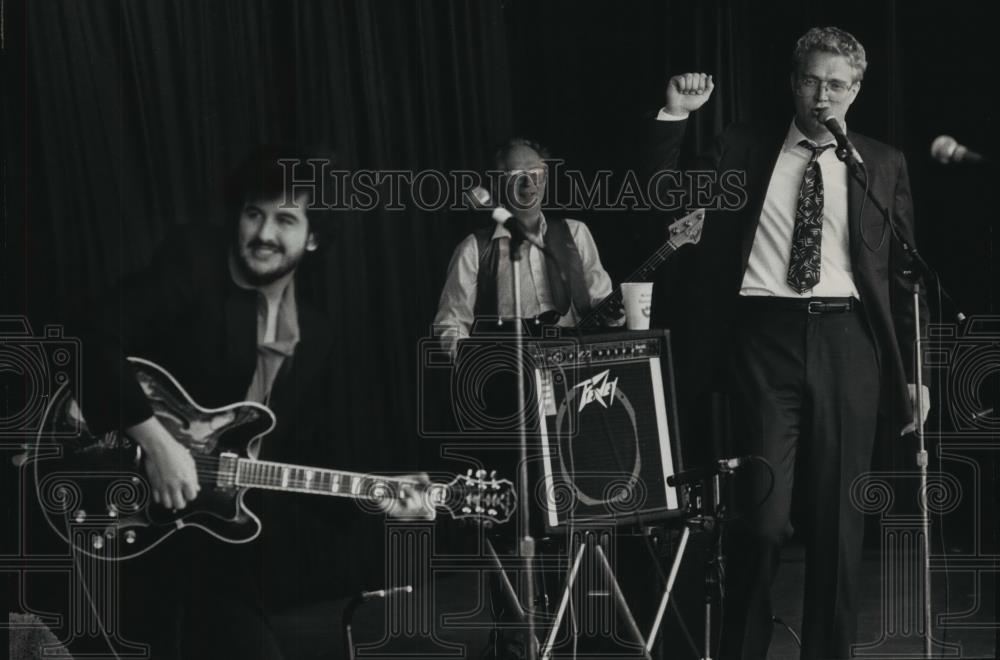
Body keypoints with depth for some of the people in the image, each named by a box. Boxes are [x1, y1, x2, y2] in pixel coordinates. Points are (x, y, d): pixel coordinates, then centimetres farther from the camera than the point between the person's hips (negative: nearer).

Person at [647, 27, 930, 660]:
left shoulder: (883, 165, 11)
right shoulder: (743, 149, 10)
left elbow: (904, 274, 11)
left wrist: (911, 371, 7)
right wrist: (674, 119, -2)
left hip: (846, 343, 1)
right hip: (766, 335, -1)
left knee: (840, 517, 4)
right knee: (763, 512, -7)